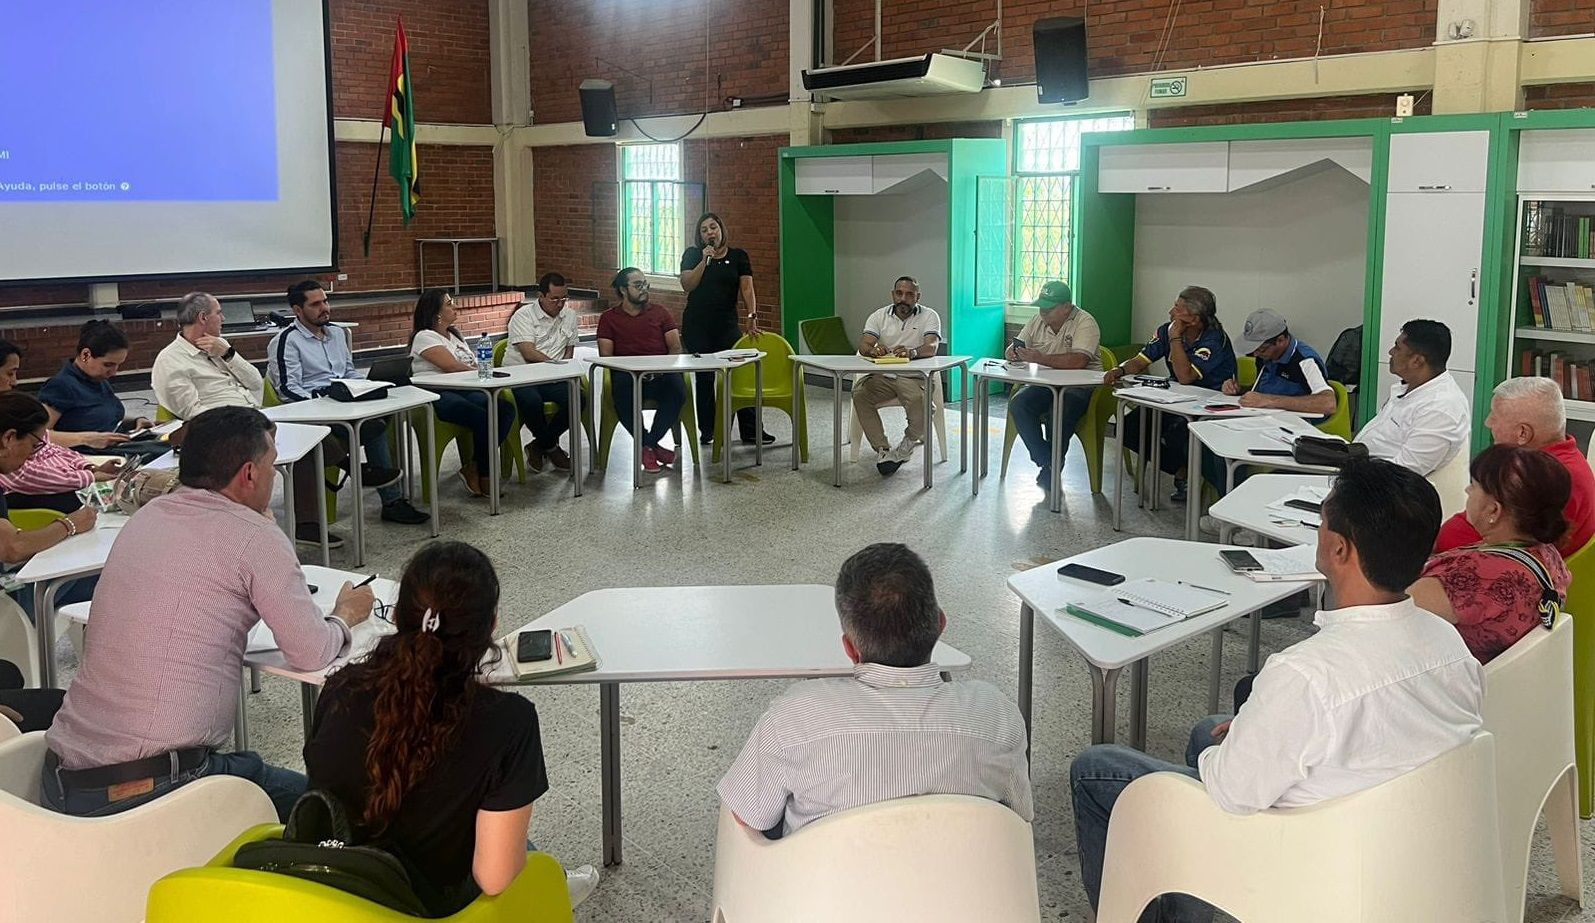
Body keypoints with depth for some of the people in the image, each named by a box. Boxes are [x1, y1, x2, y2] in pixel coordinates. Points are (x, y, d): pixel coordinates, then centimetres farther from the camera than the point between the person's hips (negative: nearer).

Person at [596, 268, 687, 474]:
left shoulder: (660, 313, 18)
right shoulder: (609, 318, 14)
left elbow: (676, 349, 10)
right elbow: (605, 356, 5)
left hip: (660, 375, 1)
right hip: (627, 374, -1)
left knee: (677, 389, -33)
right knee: (621, 390, -37)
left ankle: (648, 444, -19)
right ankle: (650, 446, -20)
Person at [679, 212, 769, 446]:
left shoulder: (738, 256, 6)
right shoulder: (692, 255, 5)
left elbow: (747, 288, -3)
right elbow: (687, 285, -7)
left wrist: (752, 317, -16)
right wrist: (705, 260, -13)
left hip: (727, 324, 0)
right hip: (697, 326, 0)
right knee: (704, 378, 4)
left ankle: (750, 431, 0)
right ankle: (707, 430, 15)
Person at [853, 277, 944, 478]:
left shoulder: (929, 316, 2)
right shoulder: (879, 316, 9)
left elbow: (931, 347, -16)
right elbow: (863, 346, -4)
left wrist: (912, 352, -39)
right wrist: (872, 350, -30)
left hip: (914, 376, -3)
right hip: (883, 376, 3)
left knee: (919, 400, -34)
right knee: (859, 393, -26)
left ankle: (909, 442, -4)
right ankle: (882, 449, -21)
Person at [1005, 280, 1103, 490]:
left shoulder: (1085, 322, -12)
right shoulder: (1038, 320, 9)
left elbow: (1079, 361, -27)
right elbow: (1015, 347, 15)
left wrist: (1039, 358, -32)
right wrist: (1012, 352, -11)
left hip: (1080, 385, -6)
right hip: (1045, 384, 6)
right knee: (1017, 404, -21)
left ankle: (1050, 471, -14)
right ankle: (1046, 462, -16)